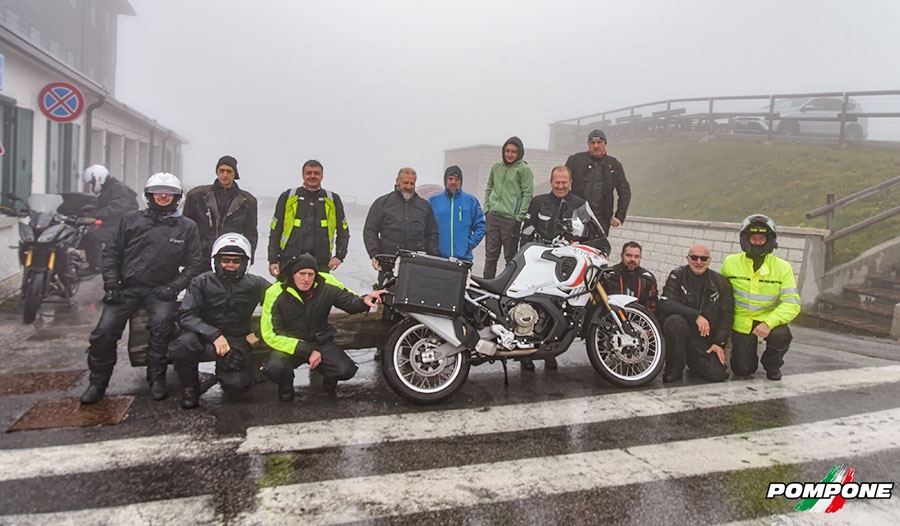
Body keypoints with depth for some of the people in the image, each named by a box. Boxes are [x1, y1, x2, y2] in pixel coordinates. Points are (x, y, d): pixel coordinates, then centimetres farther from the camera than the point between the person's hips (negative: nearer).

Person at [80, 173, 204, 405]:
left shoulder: (187, 227, 8)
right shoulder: (132, 220, 12)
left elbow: (194, 264, 6)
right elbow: (111, 253, 14)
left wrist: (172, 287, -6)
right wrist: (111, 285, 2)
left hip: (160, 290, -2)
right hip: (127, 288, 2)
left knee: (162, 321, -29)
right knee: (105, 330, -13)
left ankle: (157, 379, -12)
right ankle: (98, 382, 7)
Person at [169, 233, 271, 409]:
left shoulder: (255, 284, 1)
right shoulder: (202, 282, -3)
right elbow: (186, 316, -12)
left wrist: (257, 333, -2)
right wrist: (215, 335, -25)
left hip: (237, 341, 1)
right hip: (206, 338, -1)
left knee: (237, 384, -21)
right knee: (181, 346, -34)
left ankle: (223, 371, 20)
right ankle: (190, 389, -2)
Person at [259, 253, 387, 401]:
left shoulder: (327, 285, -11)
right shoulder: (275, 294, -17)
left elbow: (350, 302, 2)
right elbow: (270, 335, -16)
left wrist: (364, 300, -24)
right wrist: (307, 351, -22)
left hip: (321, 342, 2)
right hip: (290, 345, -1)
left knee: (346, 370, -21)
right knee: (273, 368, -32)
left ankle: (330, 377, 18)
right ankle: (286, 386, 7)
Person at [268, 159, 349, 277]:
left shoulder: (333, 200, 10)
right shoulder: (288, 197, 7)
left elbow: (343, 231, 16)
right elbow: (275, 231, 8)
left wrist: (339, 256, 3)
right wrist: (273, 260, 1)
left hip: (321, 264, 1)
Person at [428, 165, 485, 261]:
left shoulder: (471, 201, 8)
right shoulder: (433, 200, 9)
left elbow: (480, 227, 9)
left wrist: (470, 244, -2)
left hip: (463, 257, 0)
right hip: (437, 256, 1)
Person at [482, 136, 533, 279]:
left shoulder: (524, 169, -3)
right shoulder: (496, 167, 12)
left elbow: (527, 194, -5)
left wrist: (520, 216, -10)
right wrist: (486, 208, 10)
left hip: (511, 219, -5)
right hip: (492, 216, 5)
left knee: (510, 256, 1)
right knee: (490, 254, 9)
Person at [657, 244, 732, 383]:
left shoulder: (720, 282, 5)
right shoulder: (677, 275, -3)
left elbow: (726, 316, 7)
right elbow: (665, 303, -17)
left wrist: (719, 343, -4)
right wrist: (696, 316, -26)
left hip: (705, 338, 2)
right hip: (680, 330, -2)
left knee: (719, 374, -16)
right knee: (675, 321, -36)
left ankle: (692, 359, 19)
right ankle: (673, 369, -14)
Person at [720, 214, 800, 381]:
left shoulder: (782, 267, -8)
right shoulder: (730, 263, -6)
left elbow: (792, 303, -14)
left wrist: (769, 323, -30)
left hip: (768, 319, 0)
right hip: (741, 322, 0)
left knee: (781, 335, -33)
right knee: (742, 370, -8)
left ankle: (772, 364, 2)